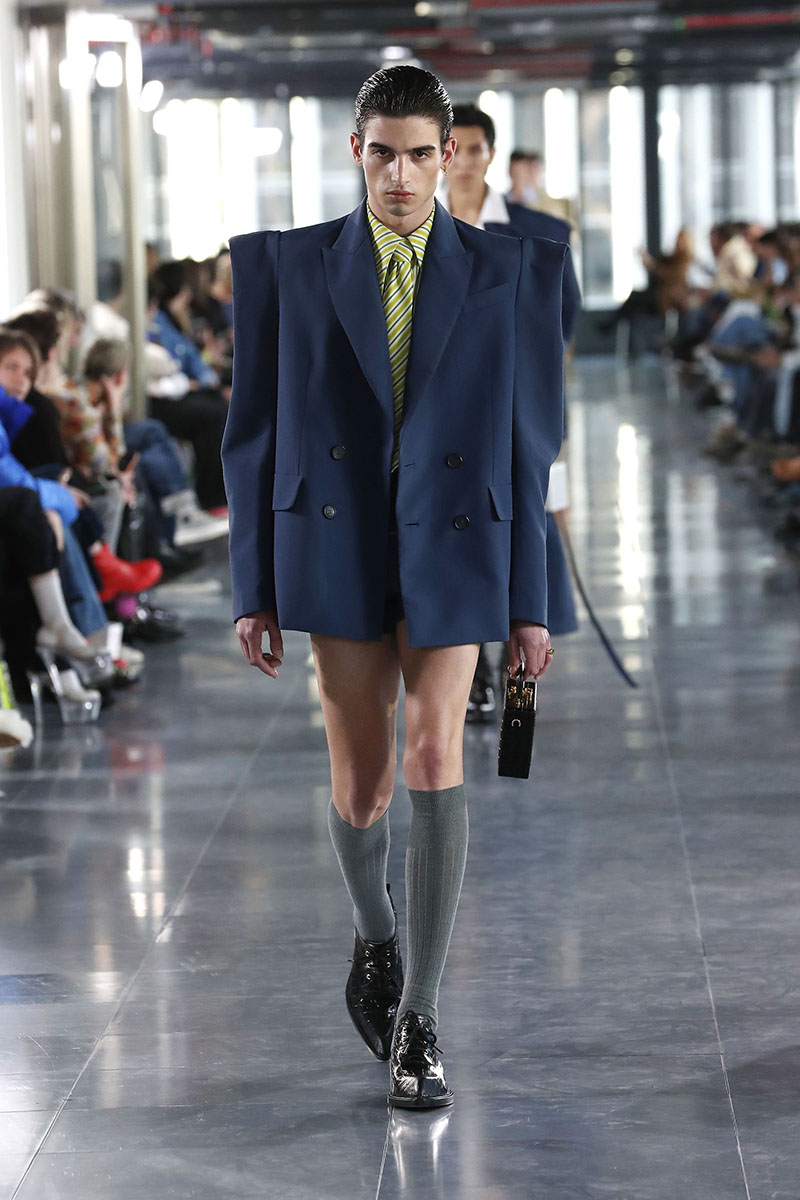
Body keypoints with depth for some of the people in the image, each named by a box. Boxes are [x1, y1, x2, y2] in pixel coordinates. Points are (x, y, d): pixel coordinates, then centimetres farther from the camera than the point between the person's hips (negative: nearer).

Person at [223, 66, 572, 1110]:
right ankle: (375, 930, 38)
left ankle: (418, 1019, -7)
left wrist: (531, 604, 2)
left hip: (454, 550, -1)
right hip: (337, 546, 1)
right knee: (360, 786, 3)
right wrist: (252, 590, 1)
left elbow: (527, 444, 3)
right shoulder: (288, 267, 1)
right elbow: (255, 435, 4)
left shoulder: (510, 273, 1)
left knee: (434, 756, -17)